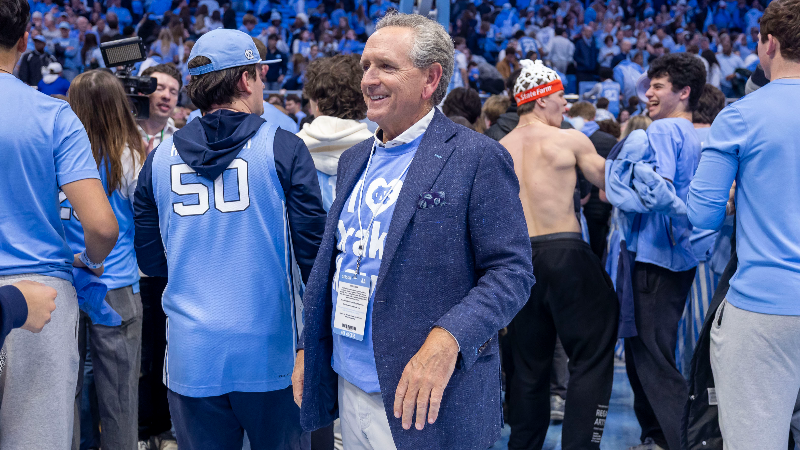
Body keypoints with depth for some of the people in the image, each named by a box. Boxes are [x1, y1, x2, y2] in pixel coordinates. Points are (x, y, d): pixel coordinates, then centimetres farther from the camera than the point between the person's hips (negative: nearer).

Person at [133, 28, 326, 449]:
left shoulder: (160, 157, 5)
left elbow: (149, 260, 11)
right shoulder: (282, 149, -5)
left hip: (190, 356, 3)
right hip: (268, 350, -3)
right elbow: (313, 246, -8)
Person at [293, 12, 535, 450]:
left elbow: (511, 270, -14)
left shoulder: (477, 158, -10)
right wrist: (308, 350, 13)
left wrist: (446, 340, -27)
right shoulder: (355, 160, 12)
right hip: (348, 387, 7)